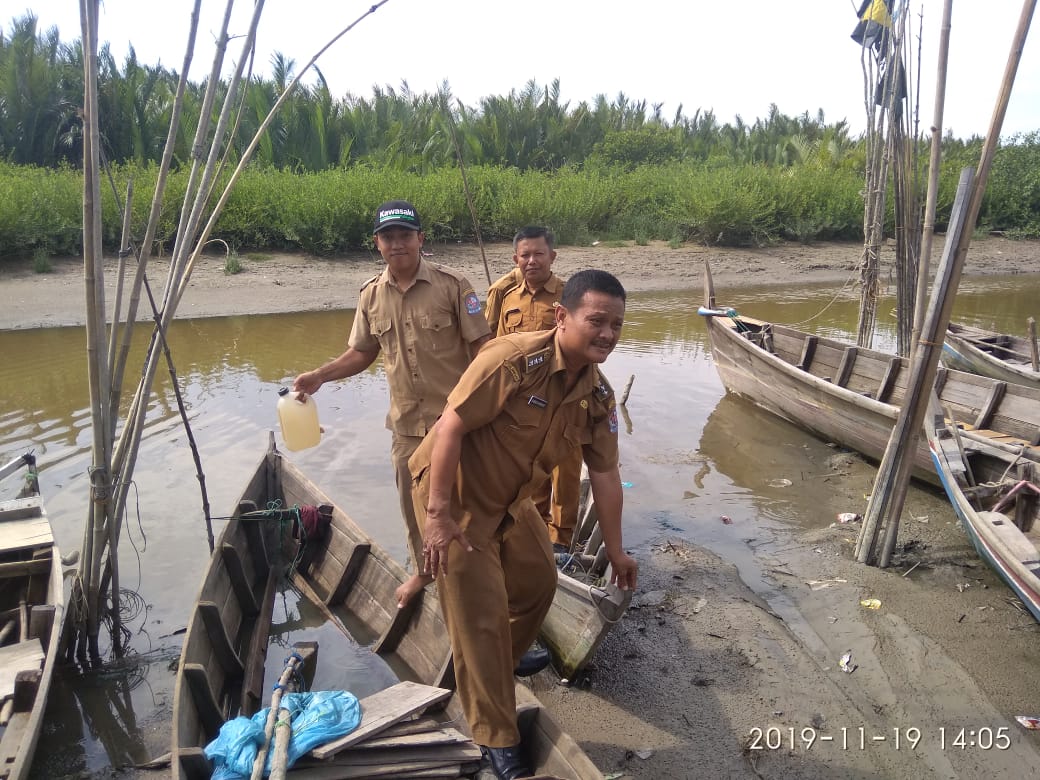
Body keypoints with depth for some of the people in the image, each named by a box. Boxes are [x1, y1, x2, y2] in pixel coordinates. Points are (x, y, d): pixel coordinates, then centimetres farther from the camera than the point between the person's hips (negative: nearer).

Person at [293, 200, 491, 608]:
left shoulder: (452, 285, -12)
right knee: (413, 504, 18)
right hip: (407, 424, 5)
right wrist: (320, 375, -3)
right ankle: (424, 568, 42)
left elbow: (481, 347, -10)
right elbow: (362, 352, 12)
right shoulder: (371, 295, 2)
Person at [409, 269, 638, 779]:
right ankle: (495, 738, 14)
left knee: (539, 582, 18)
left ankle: (490, 665, 45)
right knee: (482, 612, -4)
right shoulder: (512, 359, -30)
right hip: (454, 494, -8)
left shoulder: (598, 395, -6)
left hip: (510, 499, 8)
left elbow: (605, 475, 3)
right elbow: (450, 427, -27)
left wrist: (615, 550, 9)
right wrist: (439, 514, -27)